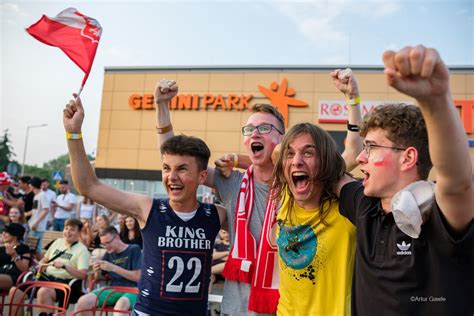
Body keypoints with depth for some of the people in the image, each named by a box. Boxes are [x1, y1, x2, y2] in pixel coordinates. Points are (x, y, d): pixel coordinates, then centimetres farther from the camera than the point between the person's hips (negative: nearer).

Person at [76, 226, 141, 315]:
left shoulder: (134, 249, 1)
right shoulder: (109, 253, 16)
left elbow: (138, 277, -7)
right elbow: (98, 278, 22)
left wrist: (113, 268, -13)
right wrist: (97, 271, -3)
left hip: (131, 290, -5)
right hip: (113, 290, 5)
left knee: (120, 305, -41)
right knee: (83, 302, -21)